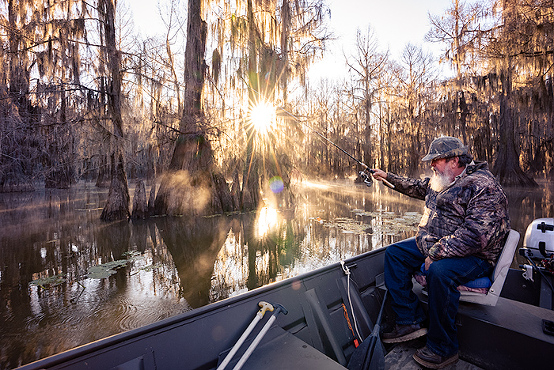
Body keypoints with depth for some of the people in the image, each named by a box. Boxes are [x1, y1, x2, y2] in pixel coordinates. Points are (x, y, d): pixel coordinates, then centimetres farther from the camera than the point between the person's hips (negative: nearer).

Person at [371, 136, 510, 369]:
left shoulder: (483, 186, -19)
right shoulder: (441, 181, 10)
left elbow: (474, 236, -28)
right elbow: (416, 187, 31)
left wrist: (435, 255, -27)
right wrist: (388, 177, 32)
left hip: (473, 256, -9)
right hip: (431, 246, 9)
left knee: (439, 271, -37)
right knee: (394, 253, -1)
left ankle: (443, 349, -14)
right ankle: (410, 321, -1)